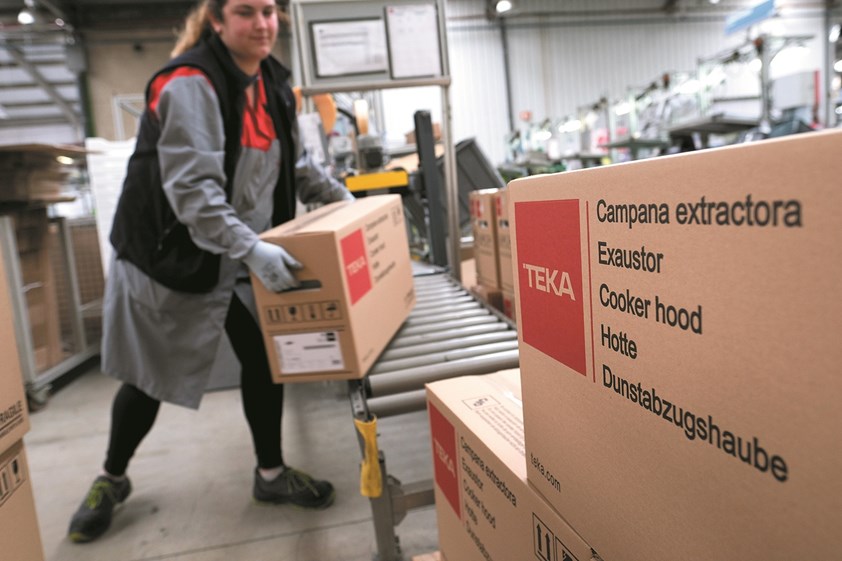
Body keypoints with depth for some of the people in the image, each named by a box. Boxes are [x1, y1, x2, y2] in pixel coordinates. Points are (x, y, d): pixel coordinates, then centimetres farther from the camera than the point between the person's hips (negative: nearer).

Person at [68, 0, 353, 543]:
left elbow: (293, 162, 16)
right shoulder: (190, 84, -21)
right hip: (171, 254, -6)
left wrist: (340, 196, 10)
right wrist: (251, 248, -39)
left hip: (241, 258, 6)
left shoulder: (271, 82, 4)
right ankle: (111, 479, 37)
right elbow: (192, 188, -31)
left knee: (266, 357, 5)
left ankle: (271, 473, 26)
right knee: (150, 376, 9)